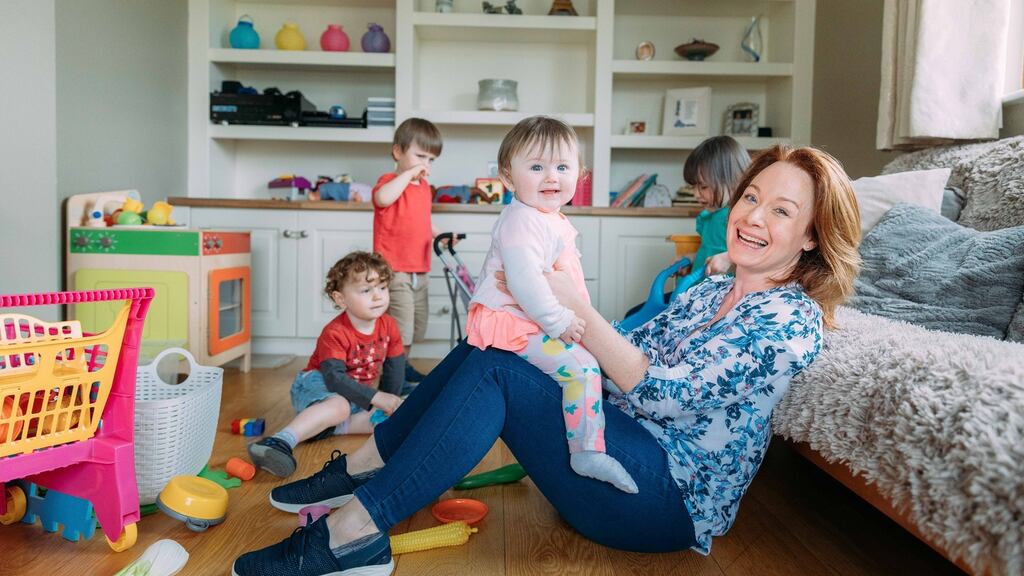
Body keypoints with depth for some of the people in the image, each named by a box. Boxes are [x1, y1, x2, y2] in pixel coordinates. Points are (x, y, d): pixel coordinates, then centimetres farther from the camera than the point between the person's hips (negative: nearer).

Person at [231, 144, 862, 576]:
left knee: (495, 369, -24)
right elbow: (628, 357, 11)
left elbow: (668, 396, -21)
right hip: (626, 444, 8)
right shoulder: (710, 292, 16)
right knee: (487, 346, -4)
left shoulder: (795, 317, -10)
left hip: (671, 497, -8)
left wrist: (578, 309, -25)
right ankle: (362, 467, 1)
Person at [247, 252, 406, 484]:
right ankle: (281, 441, -56)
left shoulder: (389, 325, -5)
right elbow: (334, 377, -33)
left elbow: (395, 365, 2)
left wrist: (389, 400, -10)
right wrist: (377, 398, -40)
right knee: (339, 406, -41)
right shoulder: (334, 334, -23)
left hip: (359, 394, 7)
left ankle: (323, 425, -24)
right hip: (316, 384, -7)